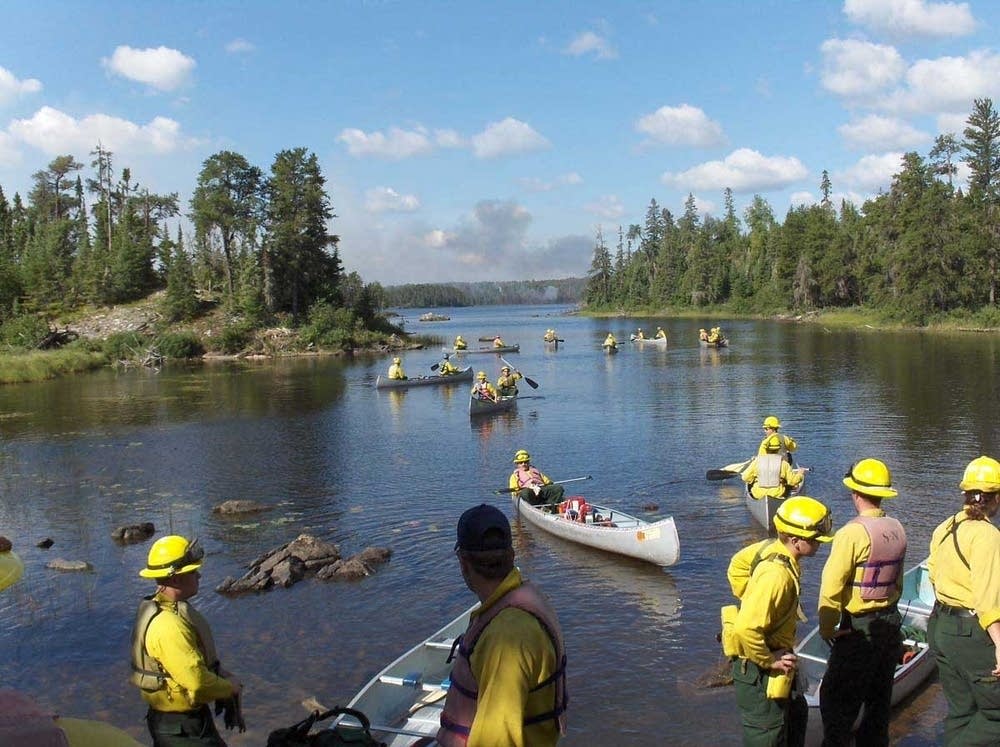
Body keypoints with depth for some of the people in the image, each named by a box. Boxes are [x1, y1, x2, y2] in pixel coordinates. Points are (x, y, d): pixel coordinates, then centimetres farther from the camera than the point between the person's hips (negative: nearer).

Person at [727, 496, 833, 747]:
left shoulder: (770, 547, -5)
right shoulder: (776, 574, -32)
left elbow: (738, 564, 16)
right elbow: (746, 630, -37)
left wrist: (751, 600, 15)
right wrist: (769, 661, -22)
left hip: (774, 656, 10)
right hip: (758, 670, -10)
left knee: (796, 713, 28)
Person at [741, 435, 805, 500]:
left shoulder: (756, 462, -8)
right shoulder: (783, 463, -10)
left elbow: (745, 478, -4)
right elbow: (793, 480, -4)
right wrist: (800, 474, 17)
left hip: (758, 495, 0)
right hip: (778, 494, 0)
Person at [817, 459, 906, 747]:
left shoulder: (853, 533, -21)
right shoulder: (897, 529, 0)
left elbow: (831, 588, -20)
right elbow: (898, 582, 8)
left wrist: (826, 630, -9)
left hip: (859, 629, -7)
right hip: (890, 624, 7)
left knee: (836, 700, 3)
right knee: (879, 698, 20)